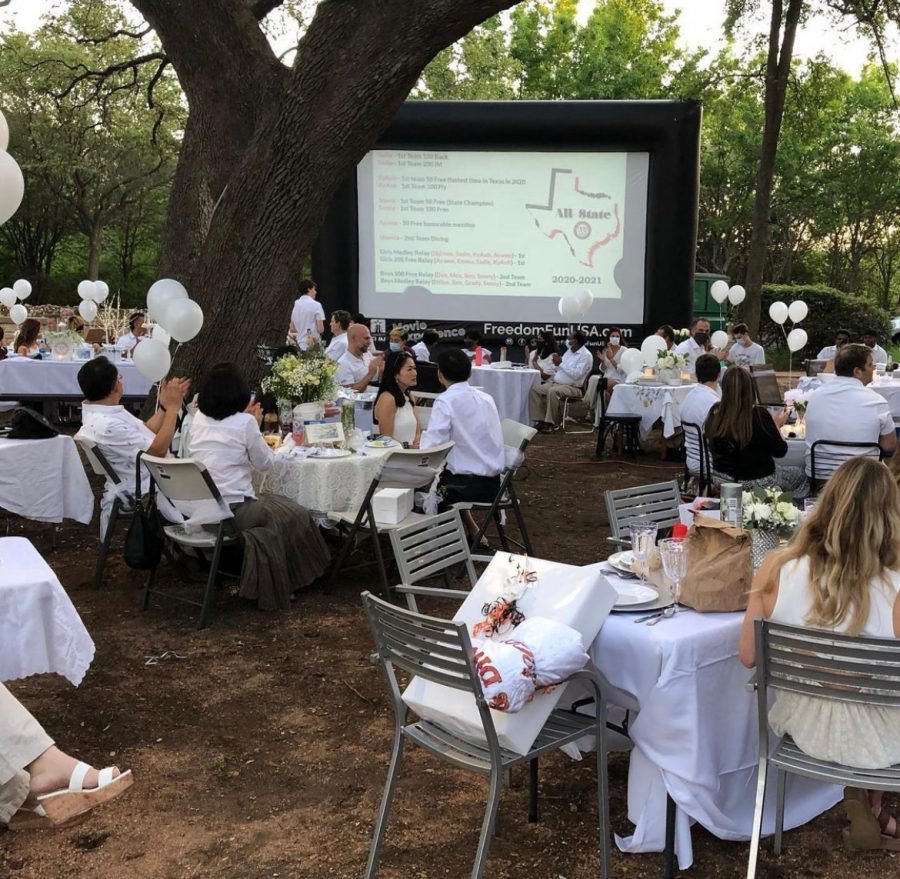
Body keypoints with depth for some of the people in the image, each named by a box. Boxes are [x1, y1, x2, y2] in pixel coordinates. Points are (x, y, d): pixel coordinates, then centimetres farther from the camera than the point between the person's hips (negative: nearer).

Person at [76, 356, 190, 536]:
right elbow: (158, 450, -25)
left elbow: (144, 432, 14)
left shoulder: (102, 412, 3)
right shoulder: (106, 426, -28)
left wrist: (164, 406, 7)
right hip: (142, 495, -10)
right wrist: (172, 407, -18)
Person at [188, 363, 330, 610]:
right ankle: (279, 585, 20)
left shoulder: (199, 419, 6)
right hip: (231, 513, -6)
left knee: (271, 505, 26)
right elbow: (265, 463, 2)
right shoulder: (244, 422, -11)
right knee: (293, 515, 15)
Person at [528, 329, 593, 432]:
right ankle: (541, 420, -11)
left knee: (553, 392, -37)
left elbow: (576, 375, -23)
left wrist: (560, 363, -20)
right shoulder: (570, 350, 15)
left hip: (572, 387, -9)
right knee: (535, 389, -7)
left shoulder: (586, 355, -11)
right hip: (555, 383, 9)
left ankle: (550, 423, -27)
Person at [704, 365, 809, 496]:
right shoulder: (759, 415, -23)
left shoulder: (715, 413, -11)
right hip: (757, 483, -5)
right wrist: (777, 426, 7)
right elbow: (780, 451, -11)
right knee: (799, 475, 25)